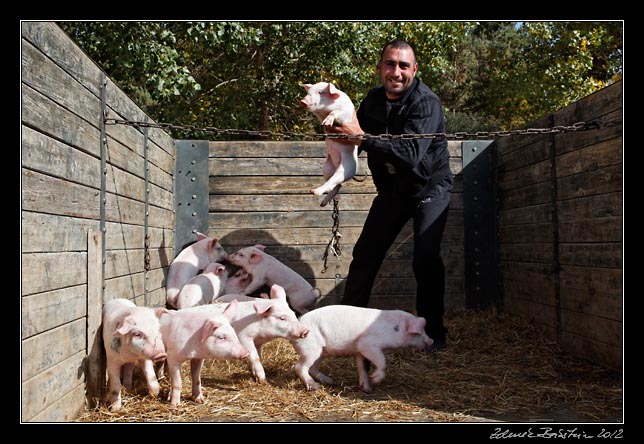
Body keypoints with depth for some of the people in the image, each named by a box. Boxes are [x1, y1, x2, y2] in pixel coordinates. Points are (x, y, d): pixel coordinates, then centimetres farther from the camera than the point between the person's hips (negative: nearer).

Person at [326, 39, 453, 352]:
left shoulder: (426, 103, -24)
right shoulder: (373, 99, -2)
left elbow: (410, 154, -37)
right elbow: (355, 138, 10)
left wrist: (363, 138, -38)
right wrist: (339, 128, -12)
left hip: (429, 188, -6)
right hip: (392, 189, 6)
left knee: (425, 257, -20)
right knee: (365, 253, 3)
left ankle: (434, 333, -5)